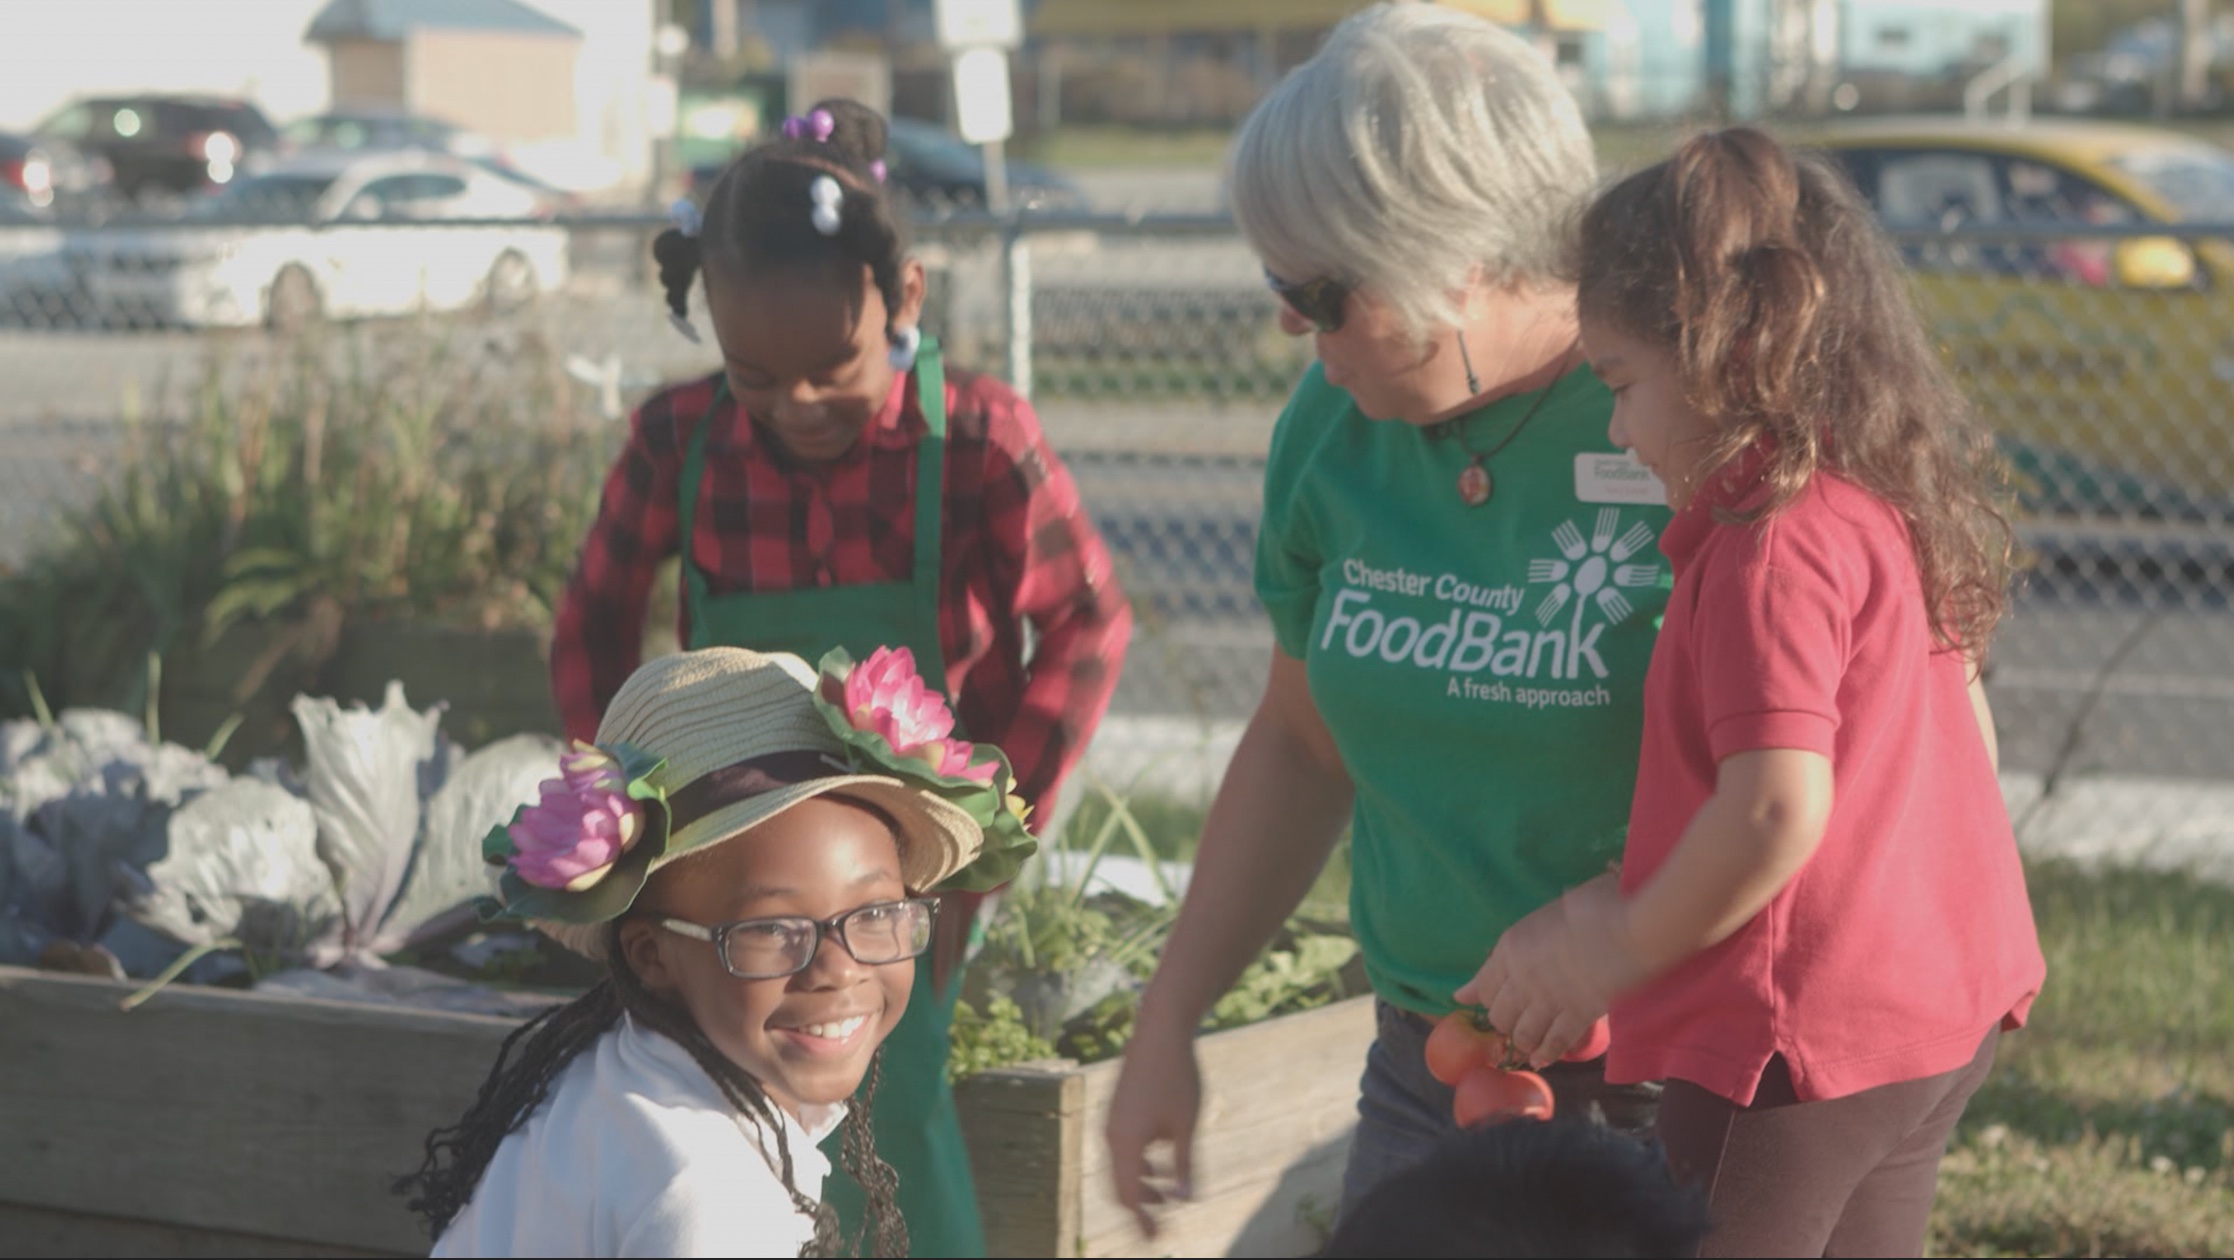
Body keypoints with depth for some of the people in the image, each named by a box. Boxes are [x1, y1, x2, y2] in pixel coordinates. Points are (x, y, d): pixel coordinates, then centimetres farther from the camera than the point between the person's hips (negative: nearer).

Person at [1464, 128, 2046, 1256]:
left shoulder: (1773, 549, -21)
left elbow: (1778, 807, -28)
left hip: (1800, 1038, -9)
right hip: (1944, 1010, 9)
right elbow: (1966, 733, 17)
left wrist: (1621, 952, -14)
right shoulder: (1894, 506, 8)